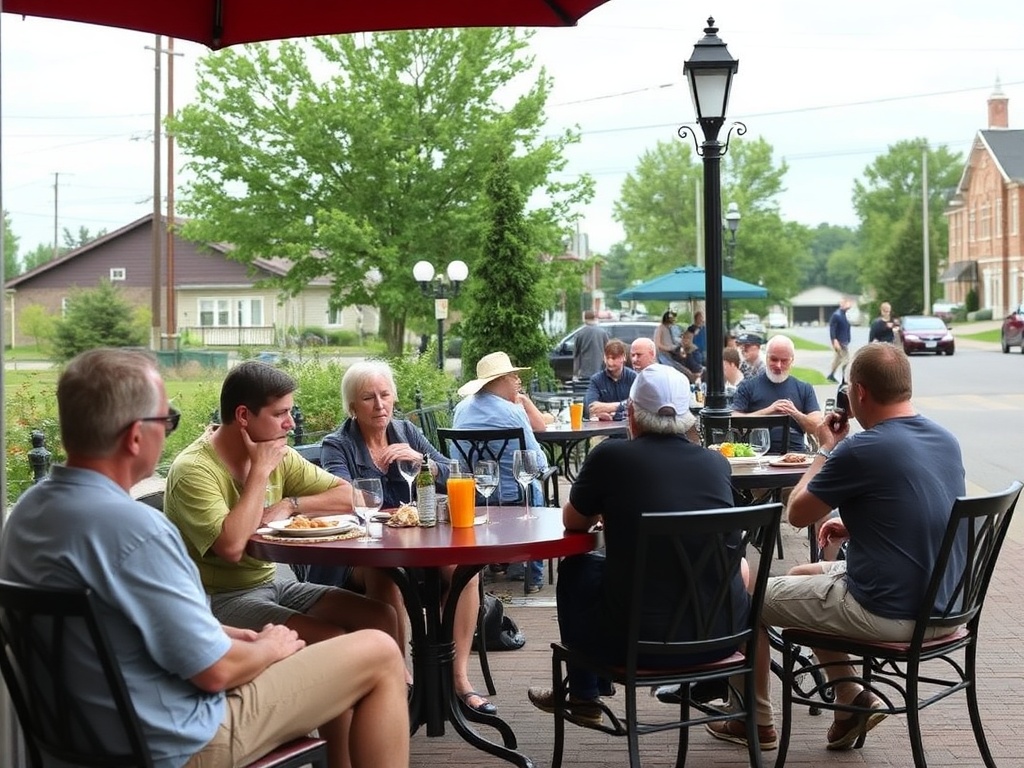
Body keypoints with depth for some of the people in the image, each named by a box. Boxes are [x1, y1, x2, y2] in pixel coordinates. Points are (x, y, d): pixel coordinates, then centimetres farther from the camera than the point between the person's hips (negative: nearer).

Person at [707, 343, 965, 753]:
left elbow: (797, 513, -7)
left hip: (888, 612, -8)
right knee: (804, 577, 28)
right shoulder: (947, 440, 3)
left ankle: (757, 721, 26)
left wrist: (826, 449, 5)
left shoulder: (860, 450, -22)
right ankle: (853, 698, 22)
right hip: (941, 604, 8)